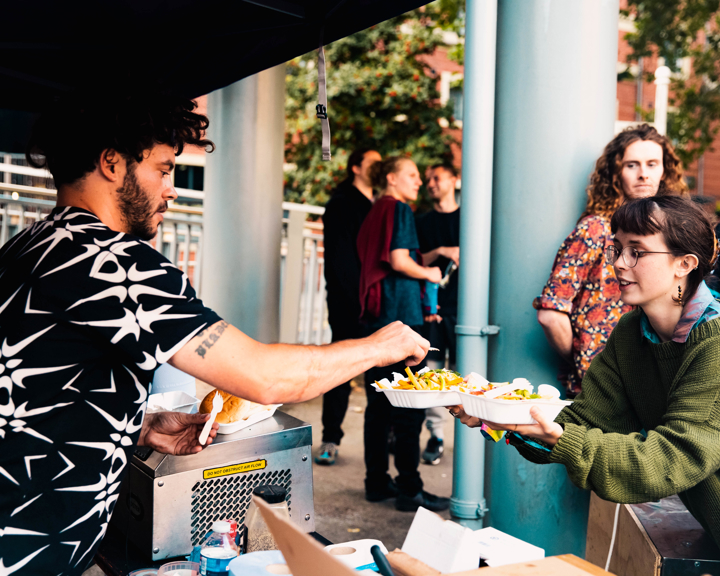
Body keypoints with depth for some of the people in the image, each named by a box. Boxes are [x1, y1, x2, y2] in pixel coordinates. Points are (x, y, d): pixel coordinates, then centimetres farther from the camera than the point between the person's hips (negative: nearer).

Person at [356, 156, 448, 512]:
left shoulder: (374, 213, 18)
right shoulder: (399, 210, -7)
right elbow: (400, 261, -17)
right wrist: (429, 273, 0)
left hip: (375, 316, 9)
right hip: (399, 314, -9)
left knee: (379, 405, 12)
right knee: (408, 407, -6)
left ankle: (377, 482, 18)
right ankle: (410, 489, -2)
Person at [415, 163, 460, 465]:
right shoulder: (422, 222, 14)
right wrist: (440, 251, -7)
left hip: (462, 304, -1)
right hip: (432, 304, 1)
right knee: (431, 370, -3)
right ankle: (435, 435, 4)